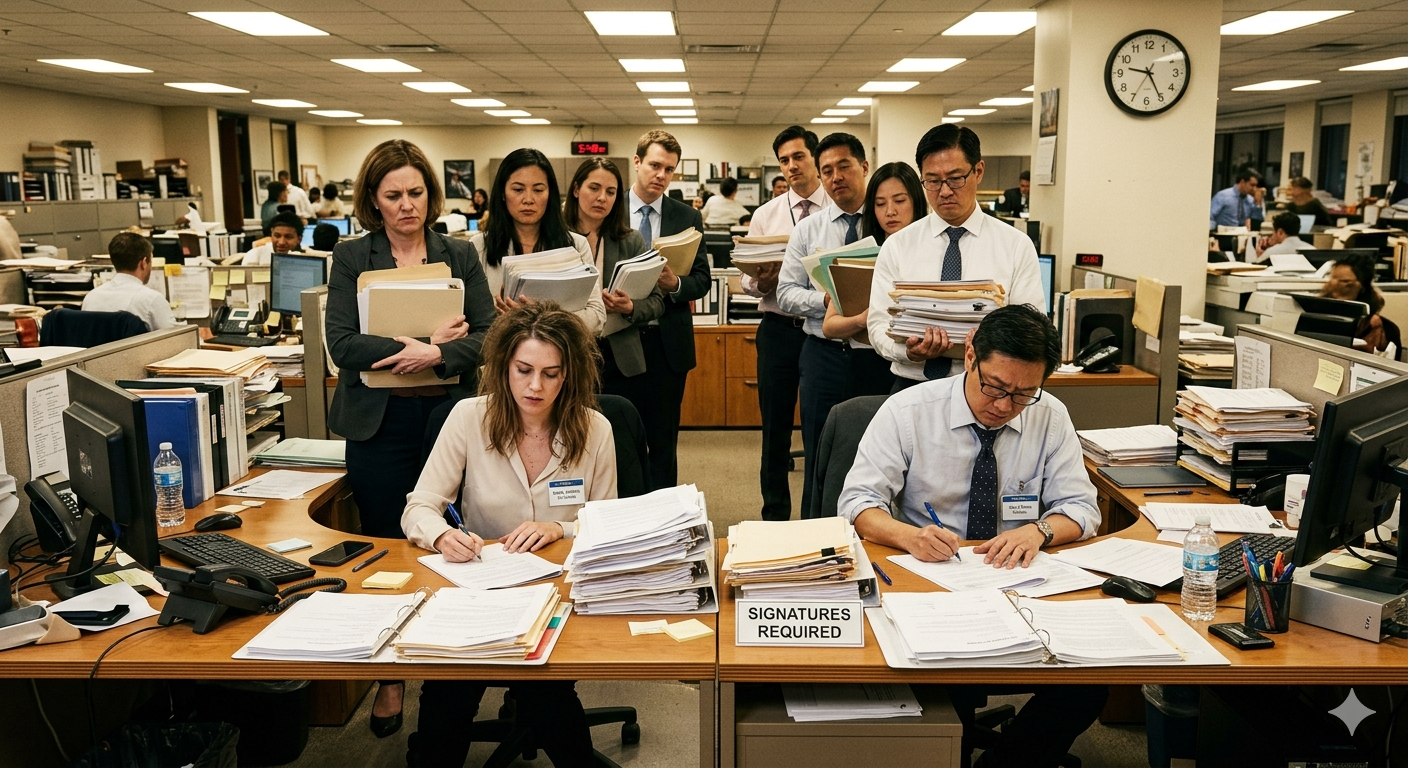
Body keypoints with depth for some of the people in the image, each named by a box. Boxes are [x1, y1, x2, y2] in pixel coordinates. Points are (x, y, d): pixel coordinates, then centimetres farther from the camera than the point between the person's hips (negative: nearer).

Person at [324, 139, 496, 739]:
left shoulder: (460, 256, 7)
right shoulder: (351, 258, 3)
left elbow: (488, 336, -2)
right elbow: (343, 344, -9)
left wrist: (438, 355, -19)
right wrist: (421, 343, -15)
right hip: (381, 423, -1)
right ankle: (391, 677, 24)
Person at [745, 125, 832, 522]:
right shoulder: (765, 215, 6)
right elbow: (748, 279, 6)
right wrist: (760, 282, -16)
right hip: (779, 329, 2)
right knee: (775, 428, 10)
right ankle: (775, 516, 24)